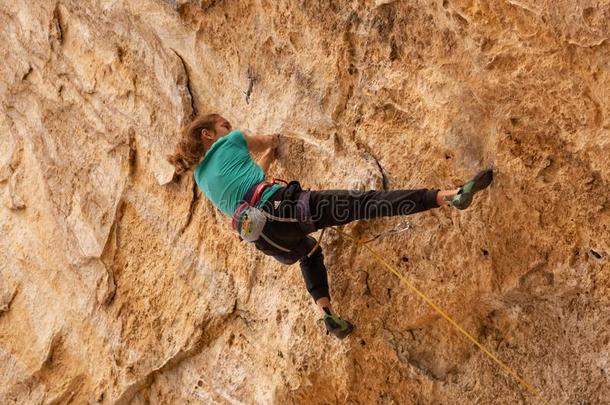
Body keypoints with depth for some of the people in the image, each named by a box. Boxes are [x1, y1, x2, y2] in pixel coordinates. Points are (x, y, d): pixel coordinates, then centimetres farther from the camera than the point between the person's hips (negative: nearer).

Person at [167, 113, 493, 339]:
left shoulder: (201, 178, 28)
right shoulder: (227, 142, 15)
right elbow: (268, 141, 34)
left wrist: (267, 156, 50)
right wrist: (271, 143, 55)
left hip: (263, 237, 6)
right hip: (281, 206, -6)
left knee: (308, 252, 38)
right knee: (368, 202, -13)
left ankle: (327, 314, 22)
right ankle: (451, 196, -23)